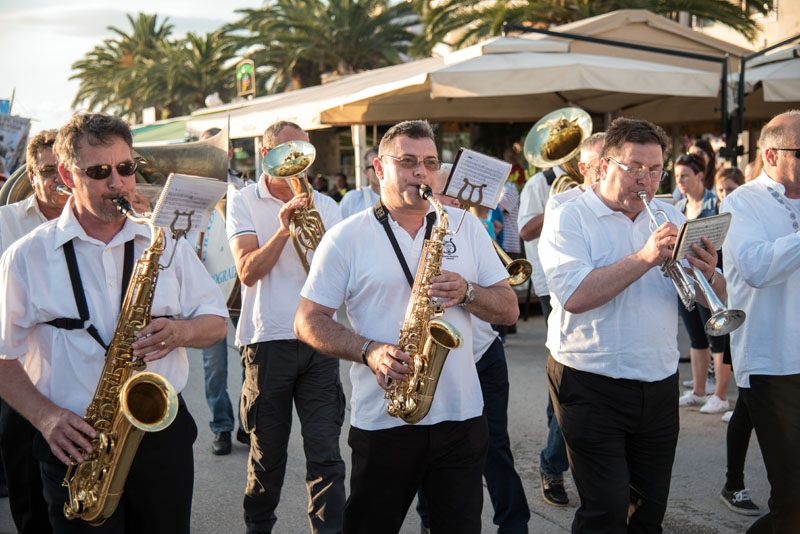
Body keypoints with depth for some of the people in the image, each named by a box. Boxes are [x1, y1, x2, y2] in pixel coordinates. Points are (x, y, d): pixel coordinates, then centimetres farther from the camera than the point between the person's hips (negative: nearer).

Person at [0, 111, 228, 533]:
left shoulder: (166, 243, 6)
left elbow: (216, 321, 10)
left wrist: (180, 331, -13)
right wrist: (47, 417, -15)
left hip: (163, 436, 2)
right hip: (76, 443, -2)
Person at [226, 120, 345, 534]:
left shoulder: (324, 205, 12)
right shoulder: (244, 203, 4)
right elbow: (248, 271, -9)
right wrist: (283, 229, -19)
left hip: (319, 340, 2)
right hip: (268, 340, -2)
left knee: (326, 453, -4)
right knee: (267, 454, 10)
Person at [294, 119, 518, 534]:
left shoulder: (466, 227, 8)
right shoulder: (345, 238, -1)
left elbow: (509, 310, 7)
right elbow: (308, 321, -3)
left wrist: (467, 292, -14)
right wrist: (369, 352, -18)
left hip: (462, 418, 3)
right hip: (381, 422, -2)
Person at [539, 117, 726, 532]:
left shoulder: (670, 218, 11)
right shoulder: (569, 219, -5)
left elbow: (712, 299, 8)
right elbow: (575, 296, -21)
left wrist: (709, 276, -15)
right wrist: (645, 258, -24)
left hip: (660, 385, 5)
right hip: (592, 388, -5)